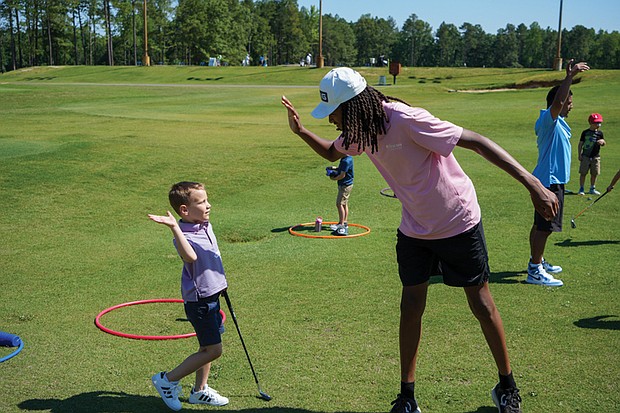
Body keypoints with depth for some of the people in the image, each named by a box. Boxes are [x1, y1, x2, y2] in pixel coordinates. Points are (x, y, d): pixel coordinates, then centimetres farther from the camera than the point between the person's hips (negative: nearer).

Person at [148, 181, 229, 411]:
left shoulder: (206, 226, 4)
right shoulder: (184, 235, -23)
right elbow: (190, 256, -47)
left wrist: (221, 282, 30)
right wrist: (174, 228, -55)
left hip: (212, 295, 9)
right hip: (198, 300, -9)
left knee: (208, 347, 17)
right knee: (213, 350, -5)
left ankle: (199, 391, 31)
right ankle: (167, 380, 8)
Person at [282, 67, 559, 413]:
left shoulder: (407, 121, -30)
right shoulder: (361, 130, -5)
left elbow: (478, 142, -28)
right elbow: (332, 153, 18)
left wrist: (533, 184, -34)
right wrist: (301, 131, -2)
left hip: (458, 223, -6)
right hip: (414, 228, 6)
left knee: (482, 304, 7)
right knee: (411, 306, 4)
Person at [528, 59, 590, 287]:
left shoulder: (557, 121, 15)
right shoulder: (548, 119, -18)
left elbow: (559, 102, 35)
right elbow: (557, 103, -35)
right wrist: (569, 77, -37)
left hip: (551, 180, 11)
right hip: (549, 181, -11)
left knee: (540, 225, 18)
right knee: (544, 227, -9)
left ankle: (537, 262, 29)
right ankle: (535, 271, -6)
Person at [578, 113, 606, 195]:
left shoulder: (599, 133, 6)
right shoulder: (585, 132, -1)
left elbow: (603, 144, 12)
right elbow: (580, 144, 3)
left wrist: (602, 142, -12)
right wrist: (579, 155, -3)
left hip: (596, 156, 3)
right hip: (586, 156, -3)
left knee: (594, 173, 7)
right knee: (583, 173, -2)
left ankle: (592, 189, 21)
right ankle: (581, 189, 6)